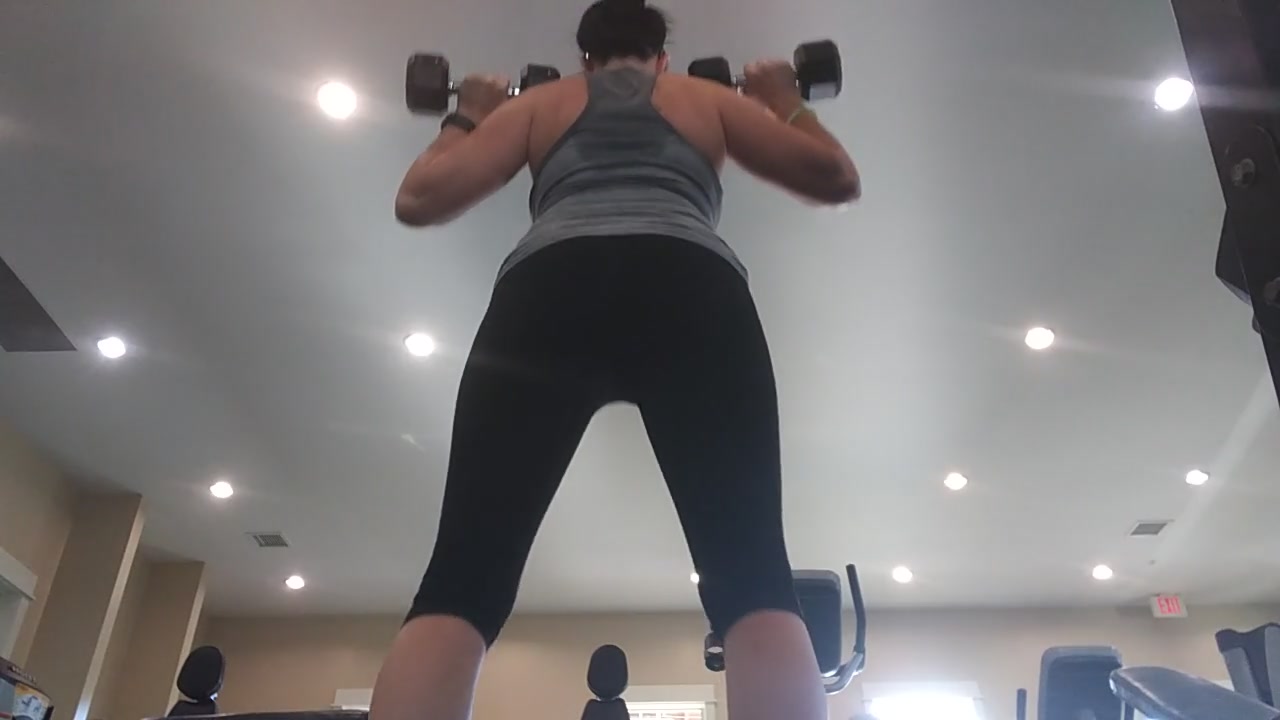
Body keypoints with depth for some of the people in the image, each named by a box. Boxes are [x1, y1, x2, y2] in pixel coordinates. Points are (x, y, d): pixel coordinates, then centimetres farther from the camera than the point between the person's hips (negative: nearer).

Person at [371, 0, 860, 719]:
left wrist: (465, 120, 42)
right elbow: (839, 177, 30)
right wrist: (787, 102, 47)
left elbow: (420, 198, 24)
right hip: (693, 295, 0)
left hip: (547, 296, 1)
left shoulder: (539, 102, 31)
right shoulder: (710, 97, 32)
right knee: (753, 579, -6)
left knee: (463, 582, -5)